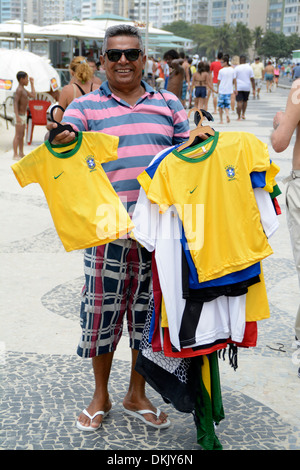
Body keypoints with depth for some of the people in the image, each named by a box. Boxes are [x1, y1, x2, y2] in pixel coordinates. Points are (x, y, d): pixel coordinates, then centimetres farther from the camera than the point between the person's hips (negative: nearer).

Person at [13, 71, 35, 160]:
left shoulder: (23, 89, 13)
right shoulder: (19, 90, -17)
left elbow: (33, 95, 21)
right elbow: (15, 103, -24)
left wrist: (32, 83, 22)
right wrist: (17, 116, -31)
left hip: (23, 115, 10)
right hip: (20, 115, -10)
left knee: (22, 135, 13)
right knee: (18, 136, -7)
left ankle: (21, 153, 19)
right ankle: (15, 155, -4)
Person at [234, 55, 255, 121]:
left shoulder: (237, 68, -5)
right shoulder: (249, 67, 1)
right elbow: (252, 79, 0)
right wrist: (254, 89, 3)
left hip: (238, 87, -2)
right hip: (247, 87, 2)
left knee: (239, 102, -3)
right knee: (245, 101, 20)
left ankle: (239, 117, -4)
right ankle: (243, 114, 19)